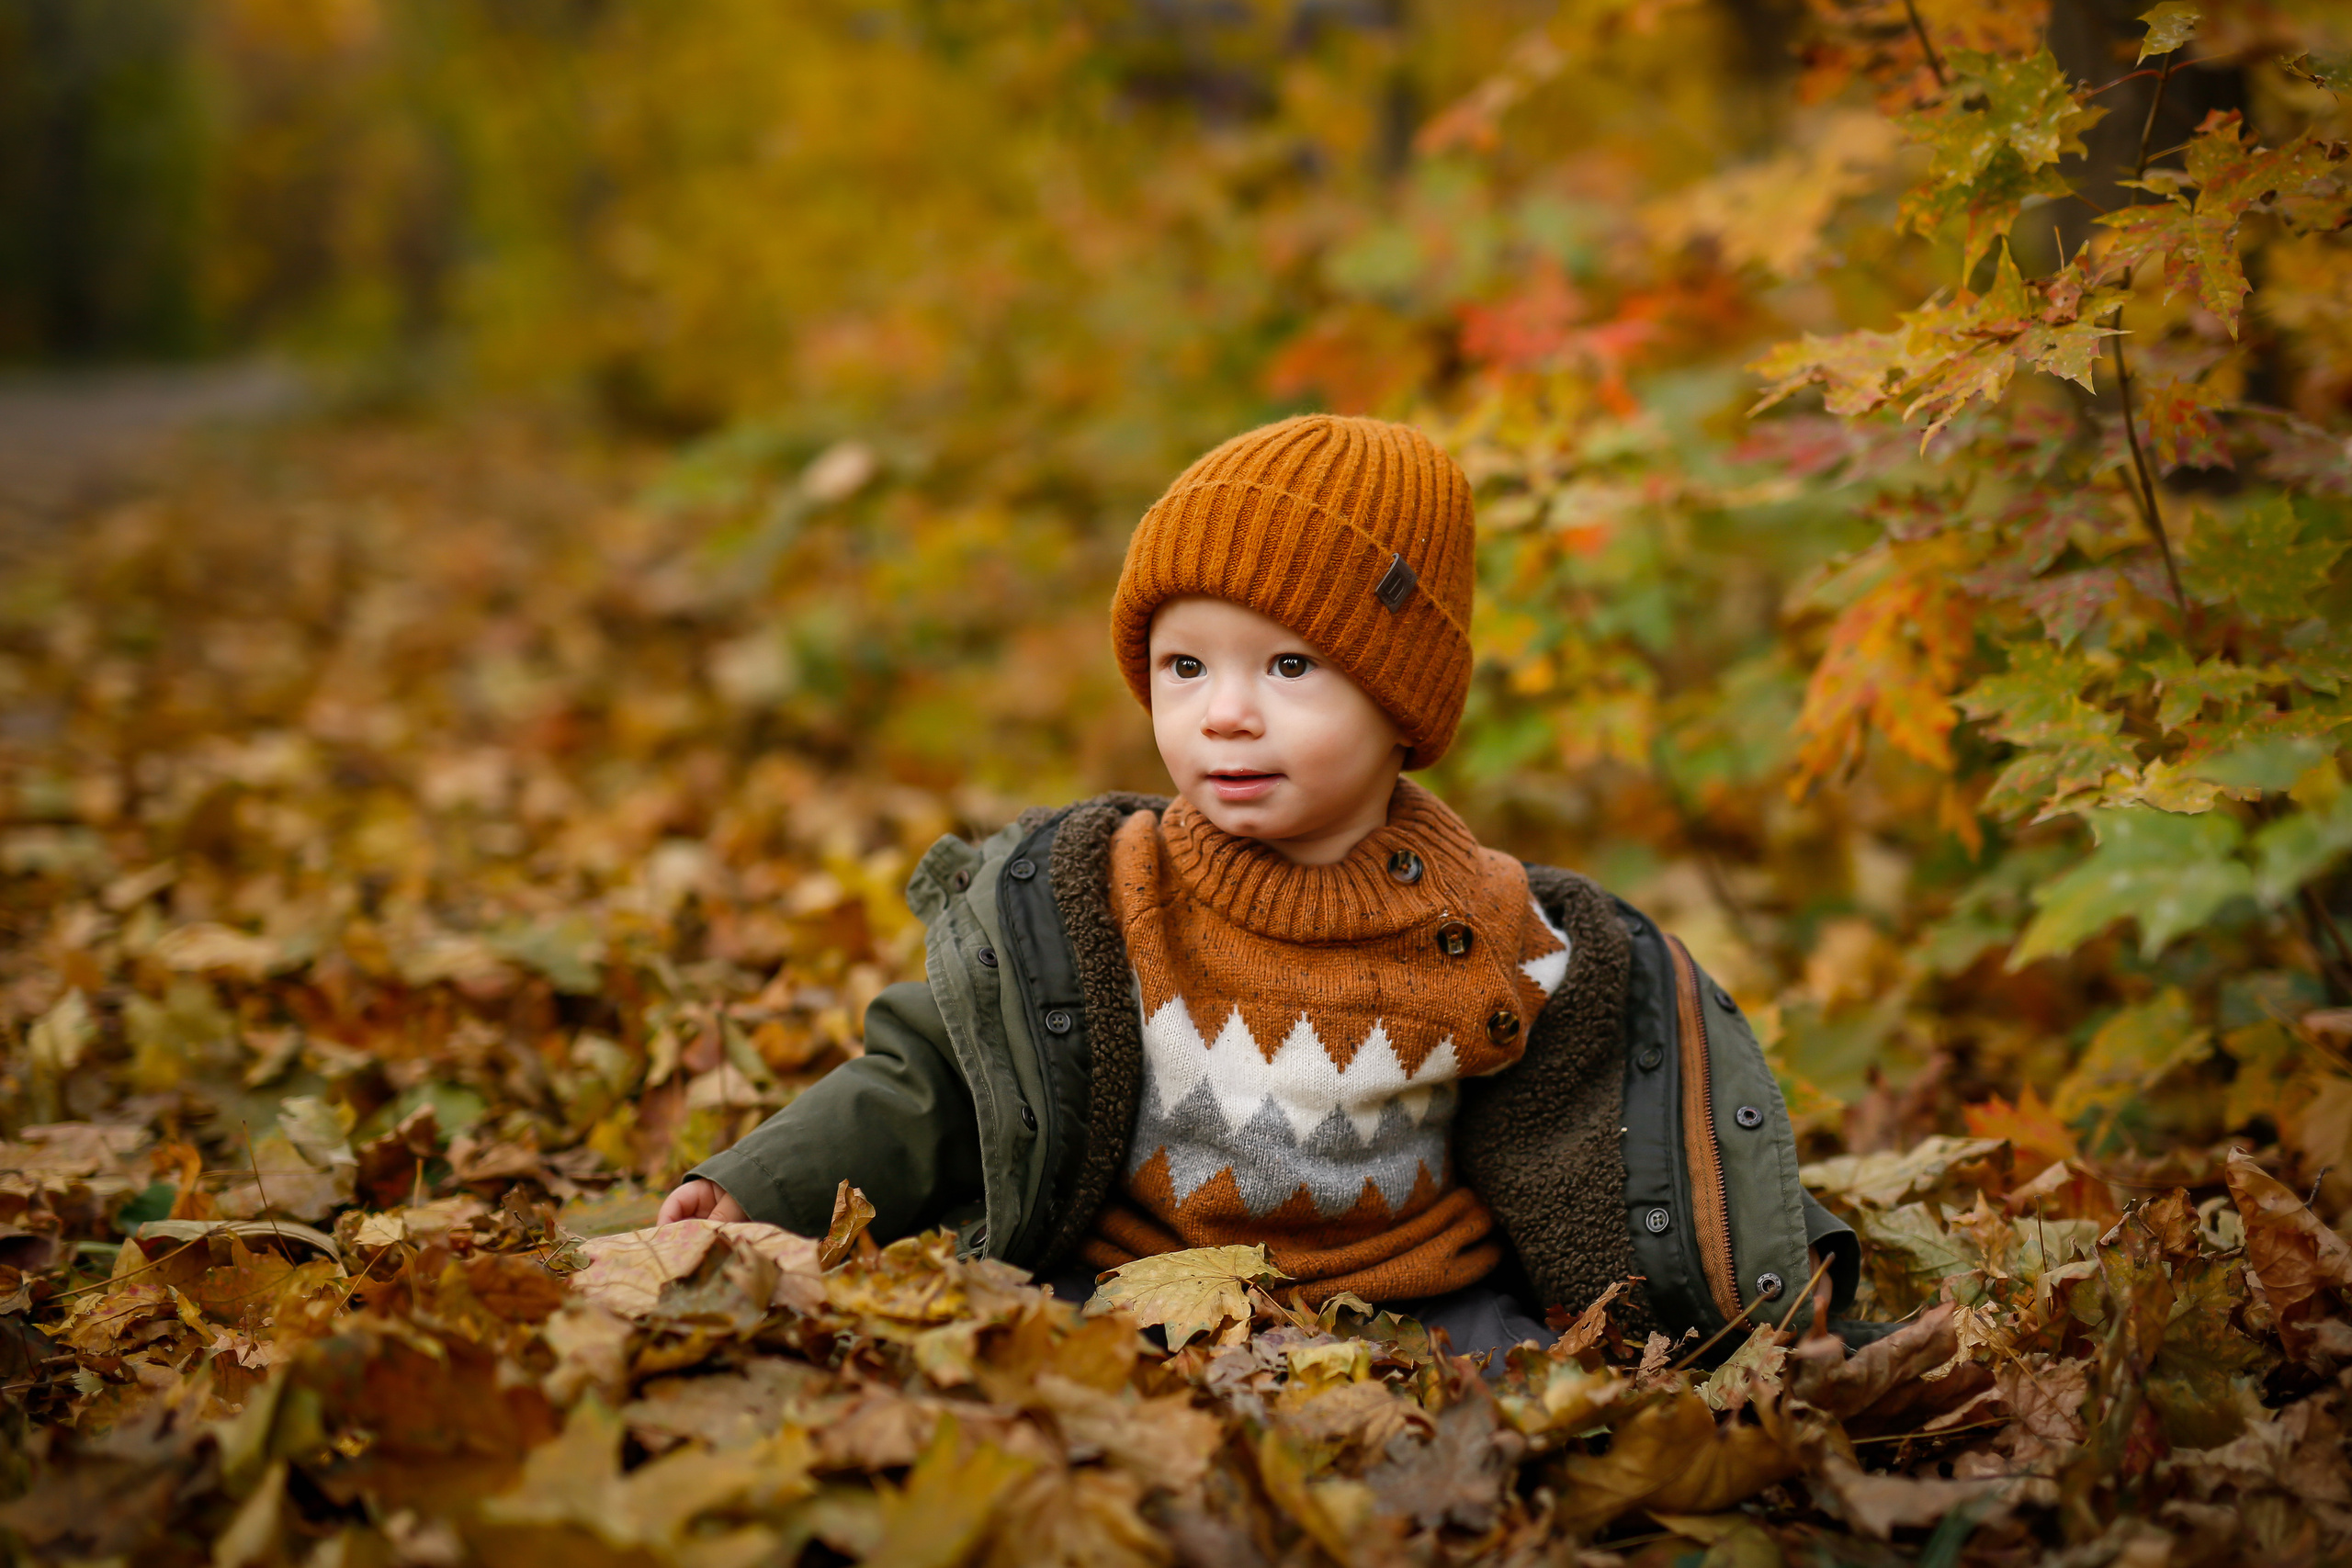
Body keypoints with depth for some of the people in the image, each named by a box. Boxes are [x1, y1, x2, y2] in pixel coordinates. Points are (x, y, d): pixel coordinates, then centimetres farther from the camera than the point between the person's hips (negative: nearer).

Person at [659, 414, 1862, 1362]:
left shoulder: (1482, 935, -4)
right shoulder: (1080, 905, -4)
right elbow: (927, 1080, 5)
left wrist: (1770, 1255, 4)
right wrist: (759, 1193, -6)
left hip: (1420, 1300, 1)